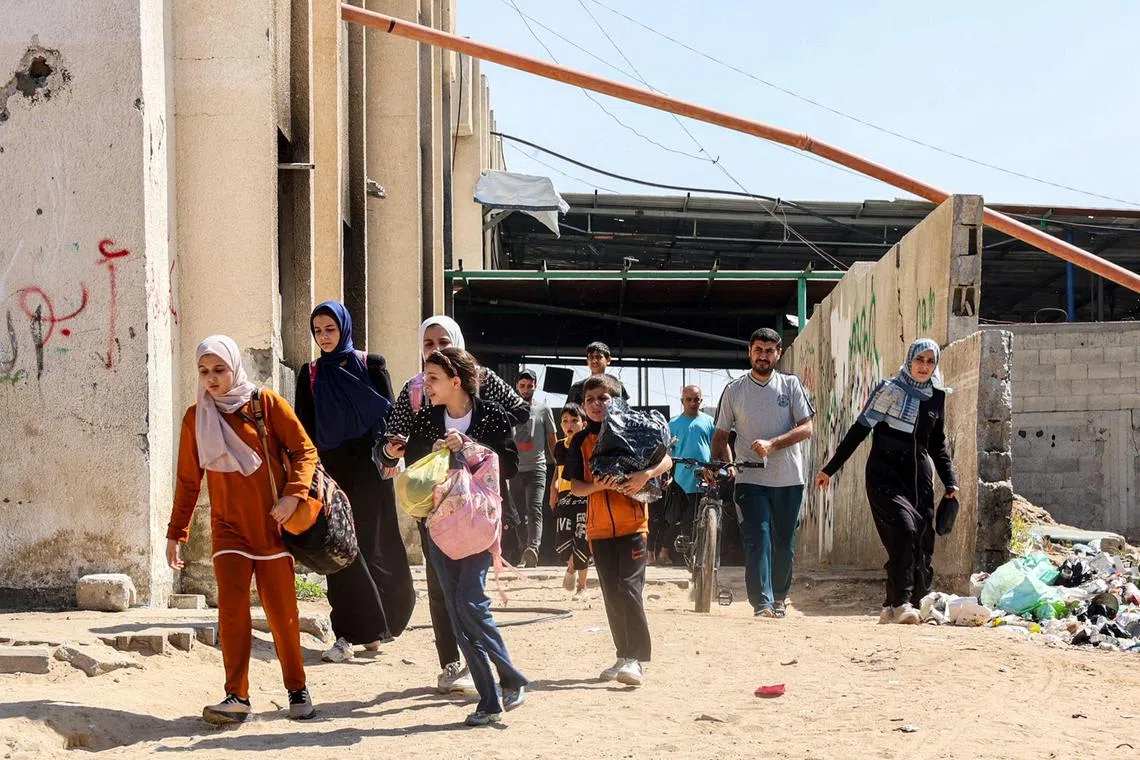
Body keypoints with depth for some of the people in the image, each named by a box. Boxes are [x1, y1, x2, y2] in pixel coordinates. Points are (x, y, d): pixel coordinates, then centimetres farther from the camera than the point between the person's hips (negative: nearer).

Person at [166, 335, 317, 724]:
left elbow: (304, 450, -3)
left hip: (272, 527, -1)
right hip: (228, 529, 2)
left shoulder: (267, 403, -2)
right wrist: (176, 532, 10)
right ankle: (237, 697, -9)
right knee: (231, 608, -11)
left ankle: (297, 690, 18)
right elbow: (188, 481, 12)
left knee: (281, 610, 3)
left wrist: (293, 494, -18)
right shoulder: (196, 418, 6)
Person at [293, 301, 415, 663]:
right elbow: (305, 428, 7)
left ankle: (370, 628, 14)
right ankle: (349, 634, -3)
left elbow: (389, 414, 0)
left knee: (370, 544, 0)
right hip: (331, 469, 2)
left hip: (367, 469, -2)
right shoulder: (310, 374, 11)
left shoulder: (371, 365, 4)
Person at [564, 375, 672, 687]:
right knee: (611, 594, 7)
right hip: (599, 527, 4)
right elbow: (575, 486, 3)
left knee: (628, 587, -13)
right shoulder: (581, 441, 9)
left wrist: (646, 475, -23)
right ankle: (624, 656, 17)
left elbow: (666, 460, -4)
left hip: (632, 523, -4)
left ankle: (636, 659, -12)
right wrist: (598, 485, -17)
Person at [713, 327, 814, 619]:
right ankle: (762, 603, -17)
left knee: (785, 544, 7)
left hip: (789, 478, 1)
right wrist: (723, 467, -6)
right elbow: (721, 436, 12)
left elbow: (806, 428, -3)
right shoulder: (734, 390, 7)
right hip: (750, 478, -1)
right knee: (758, 540, -13)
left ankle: (779, 597, 25)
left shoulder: (791, 385, 5)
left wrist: (772, 444, -17)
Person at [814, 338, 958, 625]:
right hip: (885, 474, -5)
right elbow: (859, 430, -2)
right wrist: (830, 468, -2)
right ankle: (901, 603, -23)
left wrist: (950, 483, 13)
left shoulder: (936, 397, 11)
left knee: (922, 542, -1)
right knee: (904, 528, -25)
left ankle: (893, 607, 10)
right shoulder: (890, 390, -3)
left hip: (919, 477, 5)